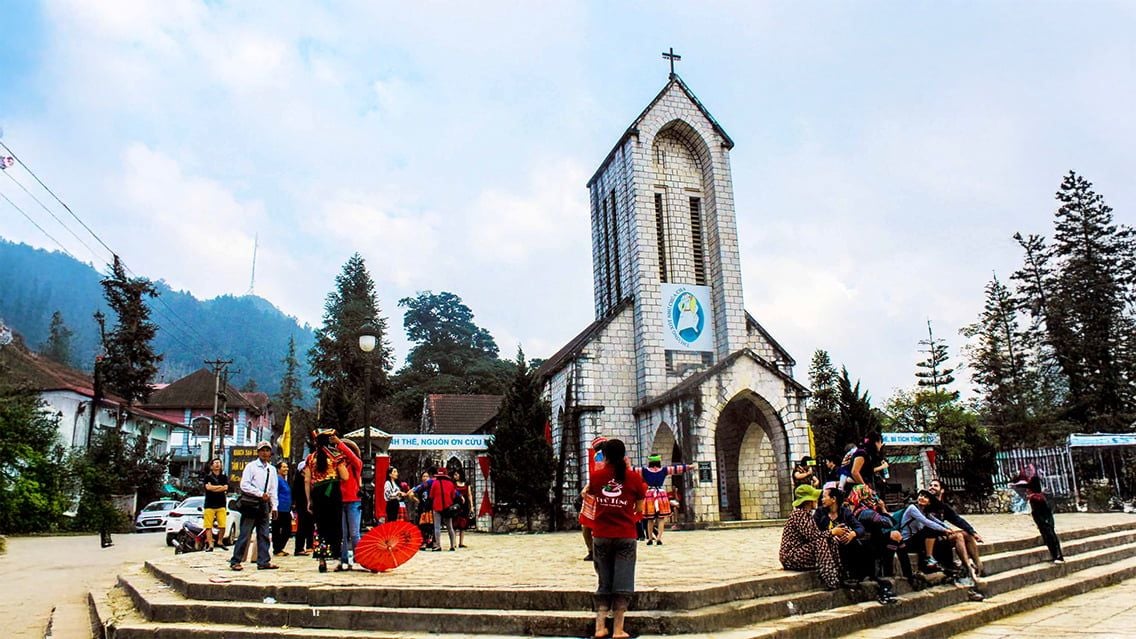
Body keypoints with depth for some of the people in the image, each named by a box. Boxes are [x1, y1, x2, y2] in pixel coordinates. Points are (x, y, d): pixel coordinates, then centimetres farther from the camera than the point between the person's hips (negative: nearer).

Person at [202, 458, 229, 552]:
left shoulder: (224, 477, 13)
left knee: (222, 526, -5)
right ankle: (210, 544, -2)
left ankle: (220, 541, 14)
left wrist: (213, 488, -7)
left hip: (221, 505, 1)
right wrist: (220, 486, -2)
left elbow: (225, 488, -3)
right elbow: (208, 487, -10)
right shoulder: (208, 477, 7)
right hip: (209, 505, -1)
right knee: (209, 526, -5)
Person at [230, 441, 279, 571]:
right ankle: (235, 561, 5)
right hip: (250, 503, -6)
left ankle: (263, 561, 10)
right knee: (245, 534, -4)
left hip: (264, 504, 6)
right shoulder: (251, 466, -2)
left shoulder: (272, 470, 14)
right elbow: (244, 485, -11)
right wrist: (260, 494, -15)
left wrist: (274, 507, 9)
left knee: (264, 534, 6)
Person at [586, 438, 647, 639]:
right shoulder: (634, 477, -4)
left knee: (604, 582, 13)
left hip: (601, 536, 2)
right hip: (626, 536, -2)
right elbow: (639, 509, 2)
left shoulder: (596, 476, 0)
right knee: (622, 582, 4)